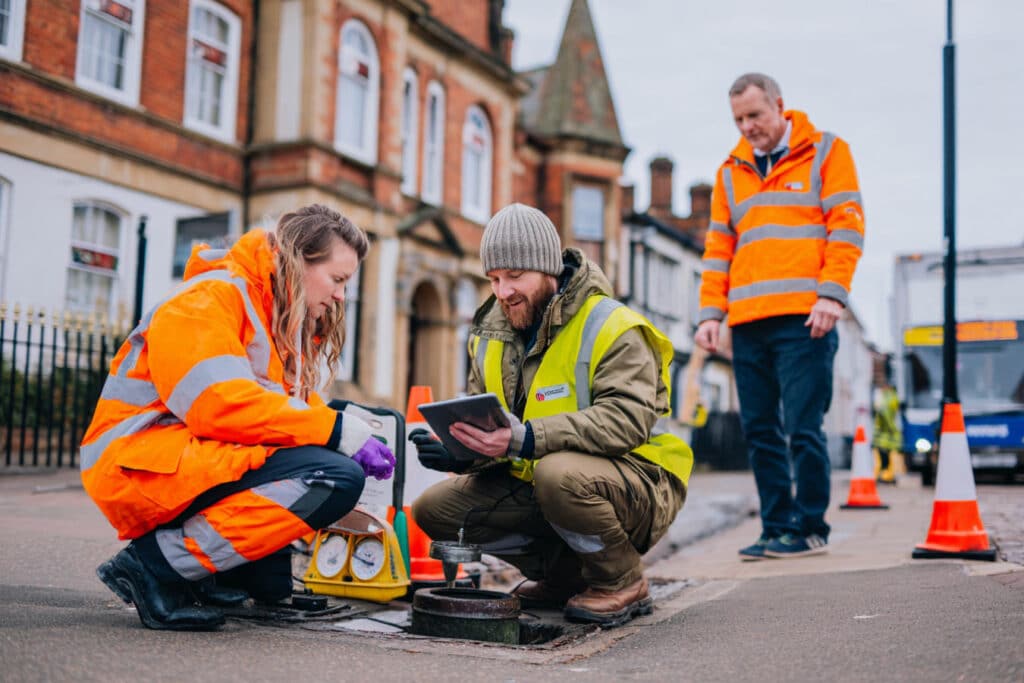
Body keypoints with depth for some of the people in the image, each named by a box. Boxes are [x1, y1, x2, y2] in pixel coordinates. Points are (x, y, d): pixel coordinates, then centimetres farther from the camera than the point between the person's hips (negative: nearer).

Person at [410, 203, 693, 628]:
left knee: (558, 473, -39)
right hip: (535, 485, 7)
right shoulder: (491, 335, 6)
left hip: (637, 489, -7)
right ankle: (565, 574, 9)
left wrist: (528, 439, -39)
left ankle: (624, 583, -9)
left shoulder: (610, 327, -16)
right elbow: (485, 429, 6)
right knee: (434, 509, -5)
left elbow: (627, 418, -29)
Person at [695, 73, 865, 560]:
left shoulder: (826, 152, 8)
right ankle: (777, 527, 14)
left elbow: (846, 226, -1)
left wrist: (831, 293, -12)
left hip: (803, 319, -5)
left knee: (803, 428, -6)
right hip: (747, 322, 5)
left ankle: (810, 529, 5)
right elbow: (718, 248, 17)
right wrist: (711, 313, 8)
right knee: (760, 431, 5)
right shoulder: (730, 172, 20)